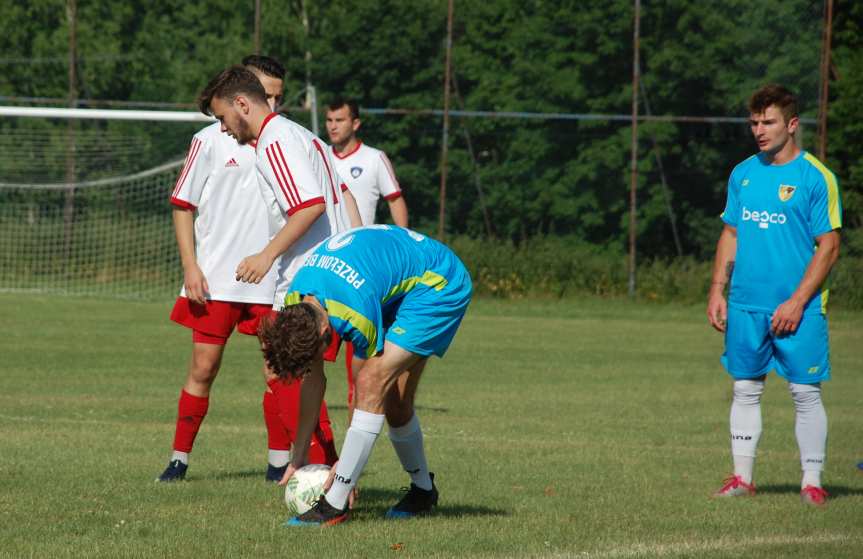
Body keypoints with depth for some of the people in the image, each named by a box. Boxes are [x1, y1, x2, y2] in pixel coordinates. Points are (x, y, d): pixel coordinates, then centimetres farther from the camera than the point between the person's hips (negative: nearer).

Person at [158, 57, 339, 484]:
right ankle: (179, 459, 10)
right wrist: (190, 266, -6)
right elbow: (183, 206, 3)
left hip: (274, 281, 2)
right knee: (203, 367, 0)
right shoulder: (211, 141, 0)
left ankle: (279, 462, 9)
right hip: (215, 280, -2)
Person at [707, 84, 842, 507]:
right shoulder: (743, 174, 10)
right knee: (745, 389, 7)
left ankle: (812, 482, 3)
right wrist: (717, 290, 7)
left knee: (805, 393, -2)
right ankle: (742, 477, 14)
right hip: (745, 305, 5)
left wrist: (797, 302, -14)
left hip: (798, 308, -5)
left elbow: (828, 246, -8)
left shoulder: (815, 177, -6)